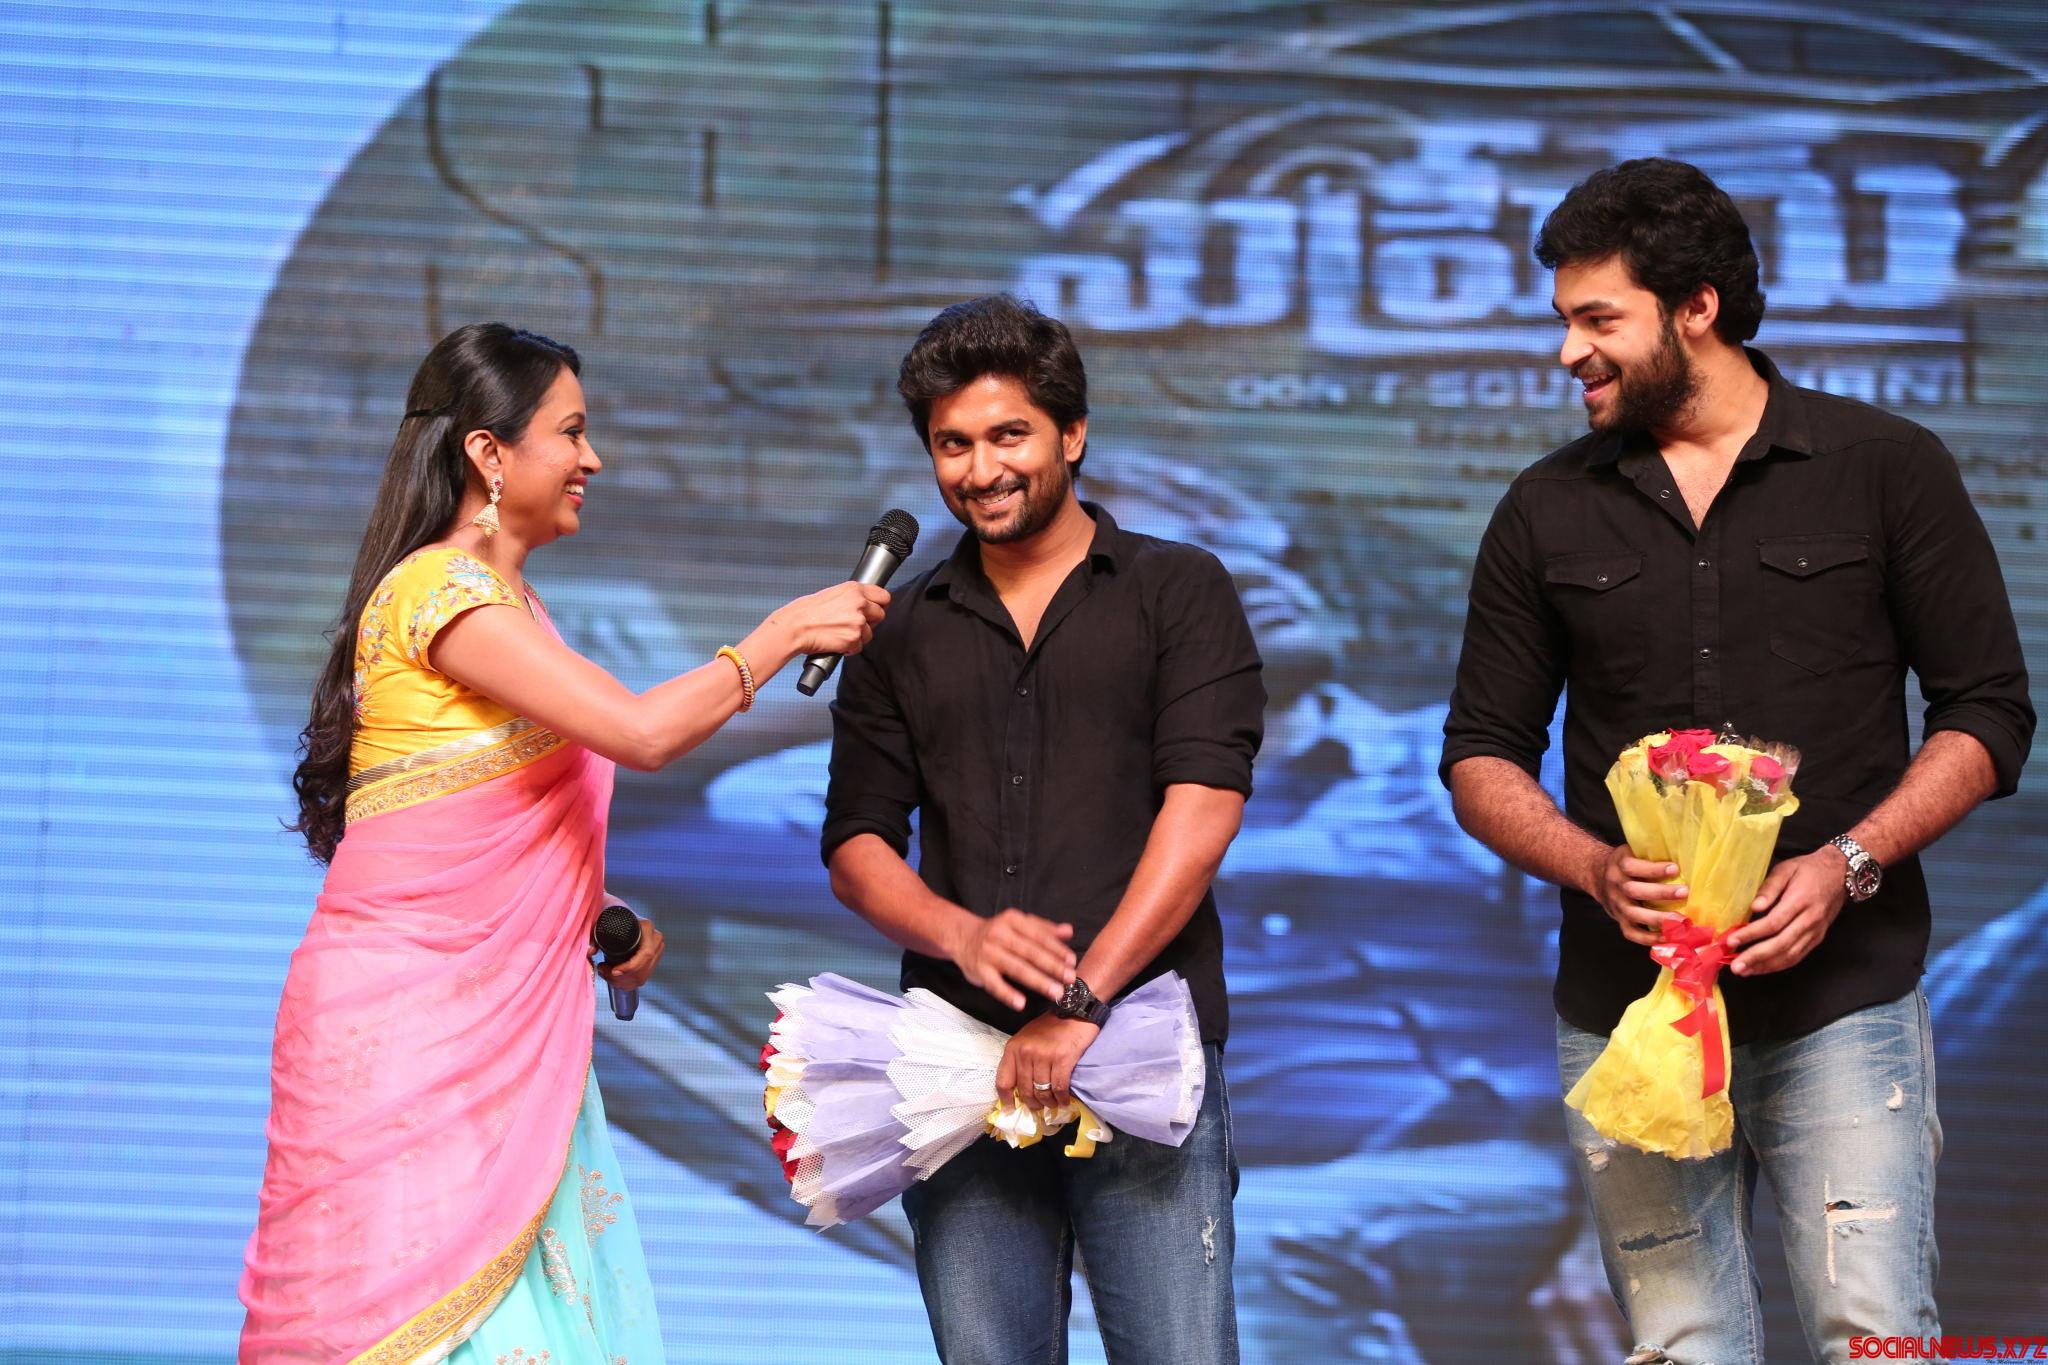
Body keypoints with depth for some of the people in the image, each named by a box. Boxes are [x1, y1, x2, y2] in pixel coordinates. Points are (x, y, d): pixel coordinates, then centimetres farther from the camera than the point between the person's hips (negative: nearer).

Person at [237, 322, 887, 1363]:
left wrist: (603, 919, 8)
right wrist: (783, 634, -10)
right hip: (406, 1032, -9)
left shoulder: (512, 604, 17)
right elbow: (640, 730, -22)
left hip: (508, 1032, 9)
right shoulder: (435, 589, -13)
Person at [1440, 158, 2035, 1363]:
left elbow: (1989, 716, 2)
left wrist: (1846, 864, -13)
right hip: (1627, 1012, 3)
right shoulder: (1550, 513, 10)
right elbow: (1482, 755, 11)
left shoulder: (1888, 470, 3)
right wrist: (1600, 871, -9)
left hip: (1843, 1003, -2)